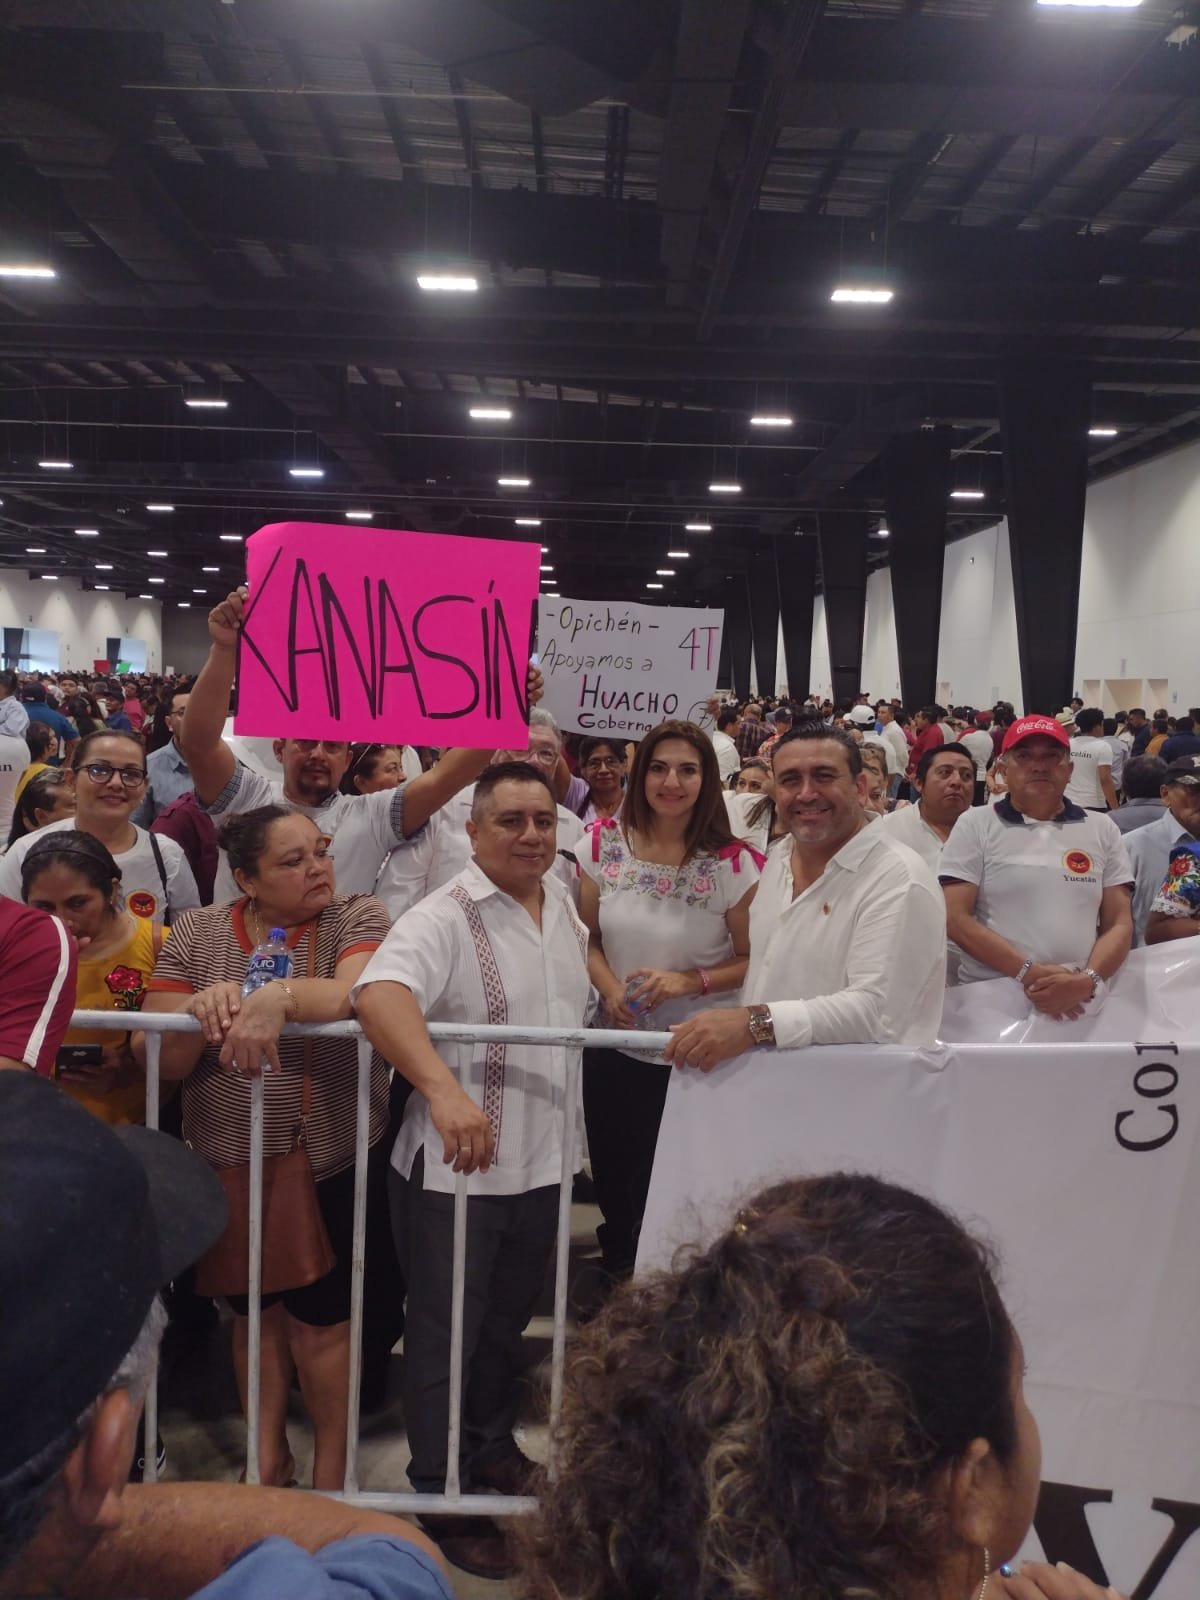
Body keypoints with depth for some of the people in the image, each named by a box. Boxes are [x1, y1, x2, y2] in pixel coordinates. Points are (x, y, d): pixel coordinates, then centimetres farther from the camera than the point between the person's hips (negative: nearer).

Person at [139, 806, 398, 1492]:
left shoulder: (359, 917, -9)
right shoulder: (196, 934, -3)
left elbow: (362, 995, -29)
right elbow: (159, 1060, -6)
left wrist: (279, 997, -45)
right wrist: (199, 1008, -25)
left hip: (335, 1166, -2)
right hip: (230, 1167, 3)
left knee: (319, 1321, 10)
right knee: (254, 1312, 20)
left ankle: (330, 1473, 33)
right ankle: (267, 1454, 43)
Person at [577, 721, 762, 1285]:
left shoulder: (733, 864, -13)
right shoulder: (604, 845, -3)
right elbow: (586, 937, 7)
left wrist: (688, 981, -21)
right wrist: (609, 987, -11)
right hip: (616, 1046, 3)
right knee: (614, 1186, 18)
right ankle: (617, 1276, 44)